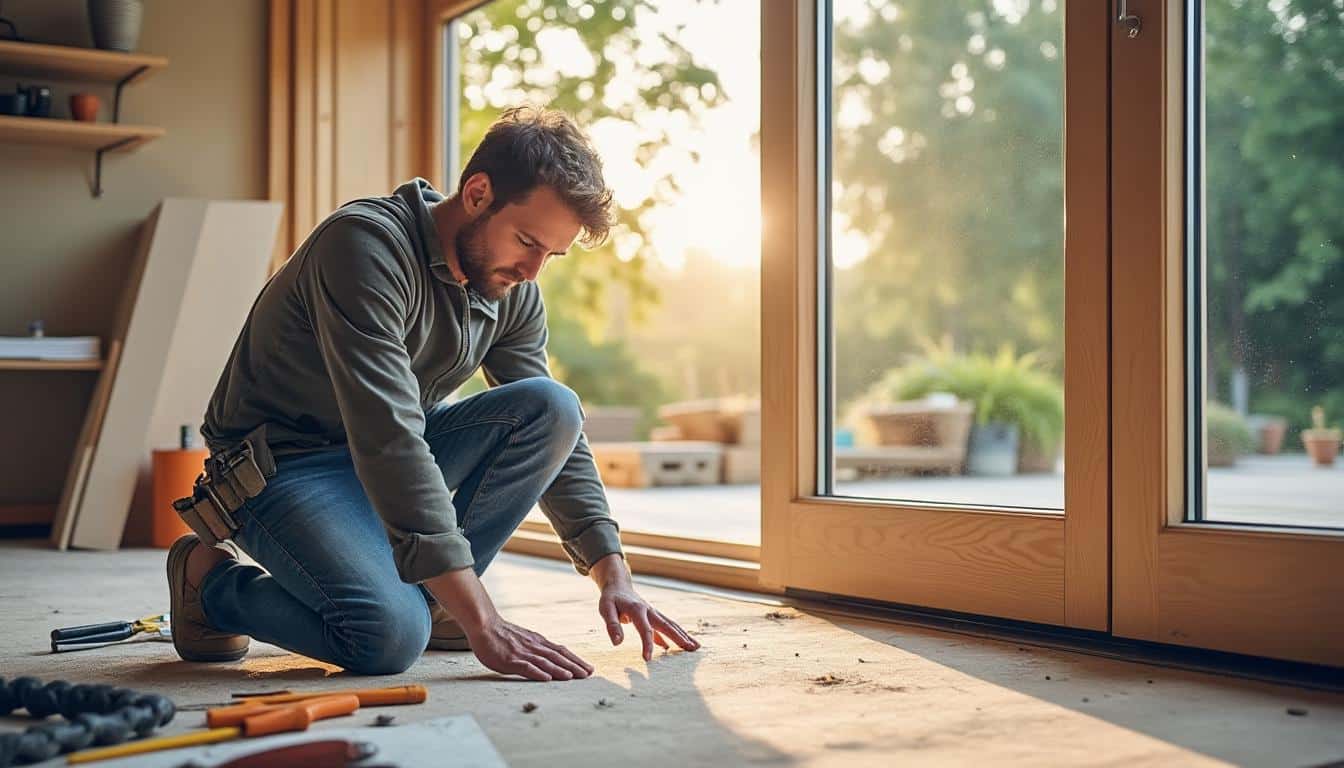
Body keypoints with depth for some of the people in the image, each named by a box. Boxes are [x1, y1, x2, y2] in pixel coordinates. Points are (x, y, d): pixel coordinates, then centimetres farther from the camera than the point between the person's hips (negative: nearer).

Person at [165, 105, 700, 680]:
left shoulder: (513, 291, -2)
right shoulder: (367, 244, -27)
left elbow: (557, 429, 4)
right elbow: (387, 438, -35)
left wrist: (614, 577, -10)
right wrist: (482, 623, -39)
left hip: (394, 455, 7)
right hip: (283, 464, -7)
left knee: (552, 406, -16)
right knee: (391, 635, -31)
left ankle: (429, 596, -4)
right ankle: (211, 578, -1)